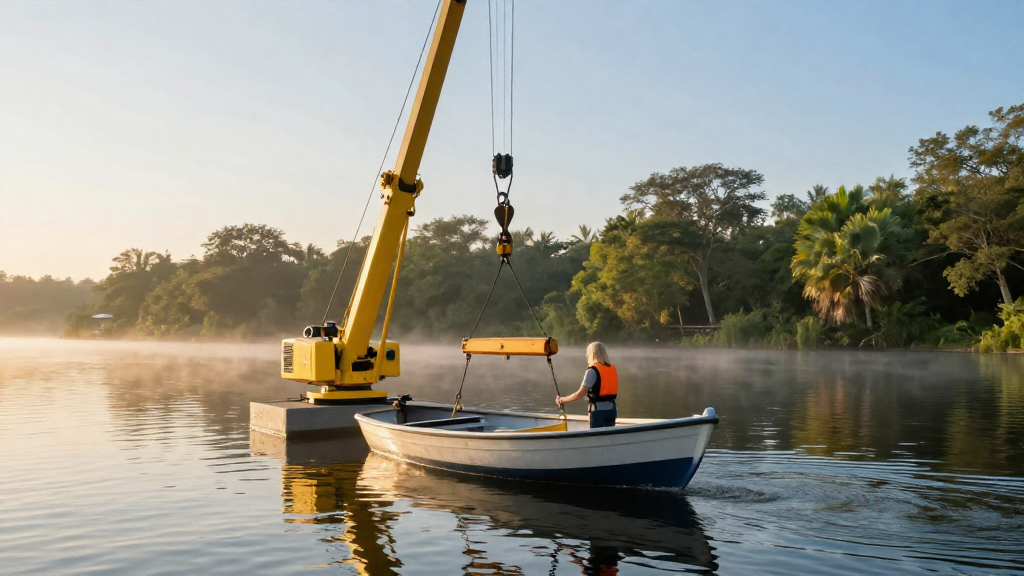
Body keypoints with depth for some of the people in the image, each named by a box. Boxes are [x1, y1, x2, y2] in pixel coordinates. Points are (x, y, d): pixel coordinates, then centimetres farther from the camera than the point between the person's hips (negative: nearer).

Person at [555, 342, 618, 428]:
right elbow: (609, 389, 11)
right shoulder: (612, 368, 8)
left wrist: (562, 400, -5)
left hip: (598, 411, -6)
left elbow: (580, 393, -16)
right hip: (611, 409, 6)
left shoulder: (592, 370, -12)